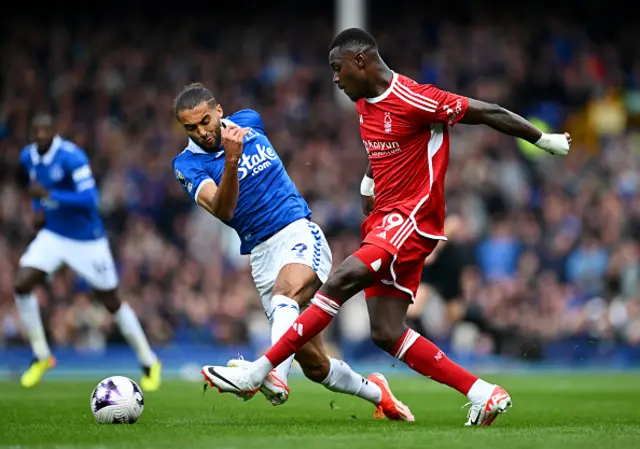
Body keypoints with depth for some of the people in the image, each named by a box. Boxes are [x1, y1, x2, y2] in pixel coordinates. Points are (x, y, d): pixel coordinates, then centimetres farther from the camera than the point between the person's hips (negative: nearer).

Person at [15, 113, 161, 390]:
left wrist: (49, 195, -35)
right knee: (21, 286, -14)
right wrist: (38, 208, 4)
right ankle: (41, 356, 2)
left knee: (112, 303, 4)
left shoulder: (72, 157, -23)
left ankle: (149, 362, 21)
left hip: (87, 240, -6)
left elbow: (89, 199, -29)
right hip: (52, 235, 6)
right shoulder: (27, 156, 0)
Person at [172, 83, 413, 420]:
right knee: (314, 365, 0)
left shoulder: (249, 122, 7)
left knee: (285, 289, -36)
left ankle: (272, 374, -60)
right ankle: (376, 392, 27)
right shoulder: (187, 164, -3)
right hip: (260, 252, 1)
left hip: (299, 233, -1)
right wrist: (231, 161, -34)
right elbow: (221, 210, -22)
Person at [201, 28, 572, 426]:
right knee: (386, 333, 1)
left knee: (341, 282, -23)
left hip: (412, 219, -10)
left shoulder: (412, 100, -15)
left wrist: (544, 139, -4)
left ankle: (258, 372, -23)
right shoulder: (365, 105, 13)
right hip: (386, 218, 10)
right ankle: (484, 394, 5)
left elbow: (486, 113, -10)